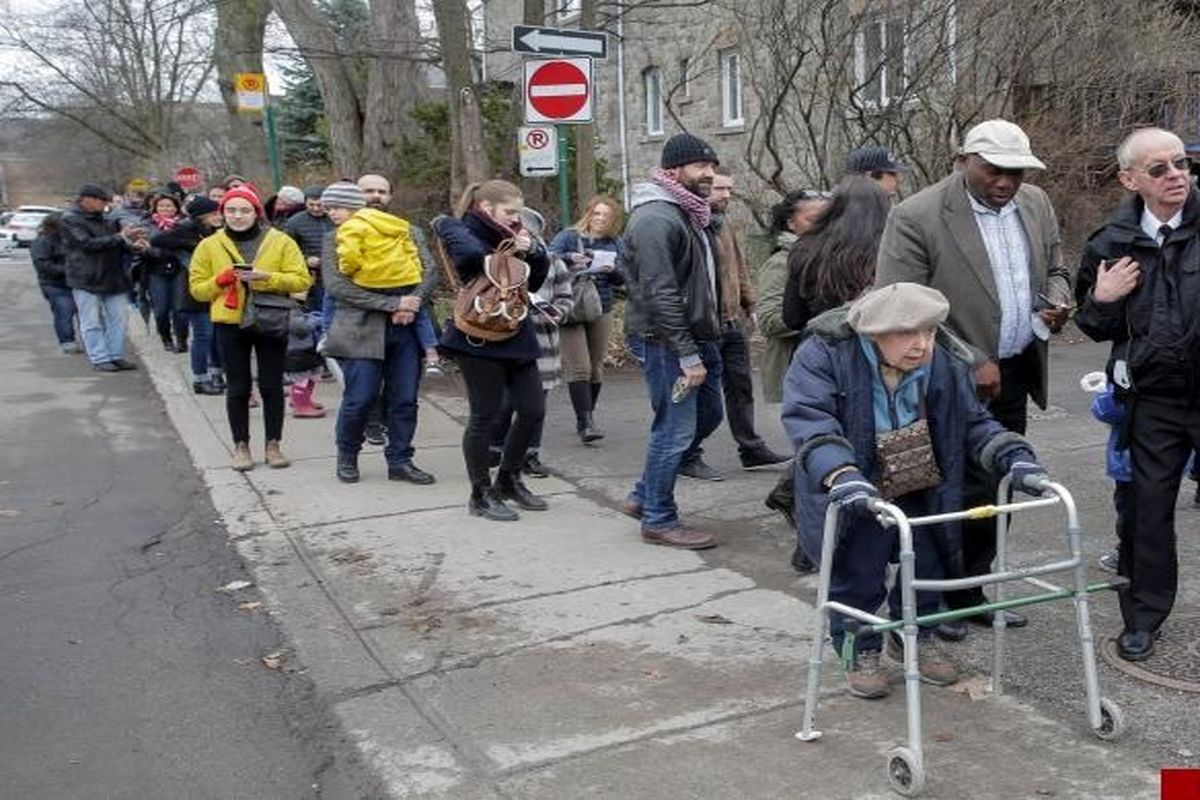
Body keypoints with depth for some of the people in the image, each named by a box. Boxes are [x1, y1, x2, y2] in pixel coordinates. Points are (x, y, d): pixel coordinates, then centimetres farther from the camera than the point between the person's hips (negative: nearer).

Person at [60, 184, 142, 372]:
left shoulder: (106, 219, 13)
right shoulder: (70, 220, -6)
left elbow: (120, 246, 16)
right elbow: (88, 243, -18)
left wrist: (132, 245, -7)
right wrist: (119, 237, -18)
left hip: (113, 277, 6)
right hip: (86, 279, -6)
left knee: (117, 320, 6)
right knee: (92, 323, 0)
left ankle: (116, 356, 14)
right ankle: (99, 360, 3)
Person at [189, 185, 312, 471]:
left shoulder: (280, 242, 0)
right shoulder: (209, 246, 4)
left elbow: (302, 280, -5)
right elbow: (197, 288, 5)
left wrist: (267, 277, -19)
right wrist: (222, 279, -14)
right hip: (230, 324, 1)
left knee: (272, 386, 6)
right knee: (238, 388, 7)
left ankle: (273, 445, 18)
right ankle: (241, 446, 18)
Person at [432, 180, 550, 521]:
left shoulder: (510, 236, 14)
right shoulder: (461, 233, -8)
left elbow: (537, 280, 13)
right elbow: (473, 254, -33)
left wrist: (532, 251, -4)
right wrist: (509, 253, -13)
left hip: (517, 336, 8)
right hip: (480, 340, -8)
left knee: (533, 411, 9)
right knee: (484, 416, 0)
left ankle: (509, 480, 28)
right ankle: (481, 495, 14)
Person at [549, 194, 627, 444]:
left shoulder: (615, 243, 10)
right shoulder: (568, 236, 1)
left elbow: (623, 278, 8)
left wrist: (612, 269, -13)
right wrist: (569, 258, -27)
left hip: (601, 311, 4)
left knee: (596, 368, 7)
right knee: (579, 368, -12)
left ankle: (587, 418, 20)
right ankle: (585, 423, -12)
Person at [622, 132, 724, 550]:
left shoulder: (691, 214, 15)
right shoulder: (656, 219, -17)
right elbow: (660, 295, -23)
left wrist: (702, 347, 17)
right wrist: (688, 356, -24)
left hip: (697, 336, 11)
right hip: (666, 341, -11)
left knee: (706, 415, 18)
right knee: (675, 428, -3)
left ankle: (644, 496, 28)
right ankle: (658, 520, 13)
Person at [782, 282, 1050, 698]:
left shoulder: (946, 364, -8)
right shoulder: (824, 355, -23)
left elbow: (974, 423, 2)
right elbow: (808, 418, -35)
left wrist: (1014, 456, -16)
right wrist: (841, 475, -50)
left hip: (919, 493, 4)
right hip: (853, 501, -4)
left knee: (927, 564, 12)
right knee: (858, 576, 1)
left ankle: (912, 640, 38)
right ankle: (860, 653, 26)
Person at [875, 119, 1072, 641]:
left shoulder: (1036, 205, 6)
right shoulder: (916, 218, -16)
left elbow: (1056, 270, 21)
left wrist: (1056, 303, -4)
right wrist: (971, 364, -20)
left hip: (1016, 376, 7)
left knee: (995, 494, 13)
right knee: (958, 495, -2)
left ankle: (971, 592, 28)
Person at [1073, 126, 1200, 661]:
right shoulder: (1112, 245, 1)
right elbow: (1096, 327, 12)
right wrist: (1101, 300, -8)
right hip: (1153, 397, 2)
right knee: (1149, 507, 10)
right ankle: (1143, 617, 24)